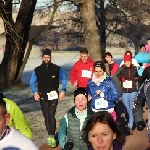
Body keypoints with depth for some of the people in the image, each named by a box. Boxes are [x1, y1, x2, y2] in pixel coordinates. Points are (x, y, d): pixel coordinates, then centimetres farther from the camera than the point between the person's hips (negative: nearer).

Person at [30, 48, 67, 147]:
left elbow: (64, 79, 10)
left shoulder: (57, 69, -3)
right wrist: (35, 92, -10)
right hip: (43, 96, 2)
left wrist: (63, 91, 1)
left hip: (53, 95, -2)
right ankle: (50, 135, 20)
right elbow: (32, 82, 6)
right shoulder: (37, 70, 0)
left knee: (51, 115, -15)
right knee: (46, 116, 8)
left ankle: (52, 137, -13)